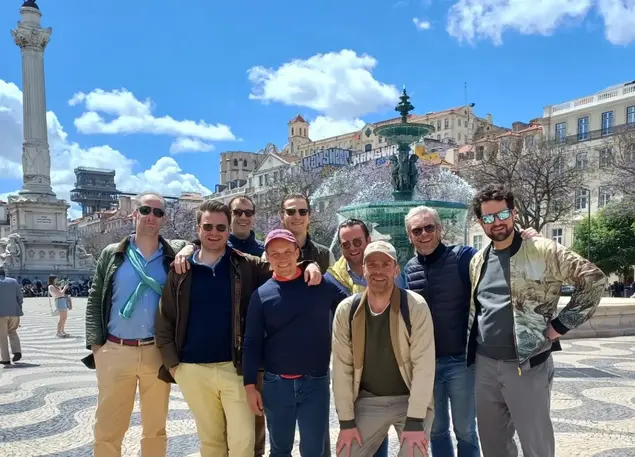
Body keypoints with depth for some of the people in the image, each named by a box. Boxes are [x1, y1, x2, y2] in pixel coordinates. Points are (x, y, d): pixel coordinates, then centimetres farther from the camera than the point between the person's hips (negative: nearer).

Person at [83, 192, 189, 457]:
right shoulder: (112, 254, 5)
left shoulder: (174, 254, 3)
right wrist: (95, 344, -3)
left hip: (157, 352, 0)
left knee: (155, 428, 12)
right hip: (115, 351, 0)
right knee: (107, 430, 6)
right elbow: (94, 301, 6)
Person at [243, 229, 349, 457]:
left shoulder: (322, 285, -3)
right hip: (275, 384, 1)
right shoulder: (261, 294, -2)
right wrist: (250, 384, -4)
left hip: (316, 382, -1)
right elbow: (252, 343, -1)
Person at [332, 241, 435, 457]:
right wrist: (346, 420, -7)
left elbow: (424, 365, -18)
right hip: (367, 401, 3)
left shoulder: (415, 306, -16)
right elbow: (342, 366, -6)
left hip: (410, 400, -2)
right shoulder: (346, 310, -8)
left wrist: (415, 421, -20)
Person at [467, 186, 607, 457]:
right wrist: (472, 349, 11)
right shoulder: (478, 261, 9)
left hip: (527, 364, -5)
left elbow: (593, 279, -9)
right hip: (485, 364, 5)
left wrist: (561, 325, -10)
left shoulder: (542, 251, -8)